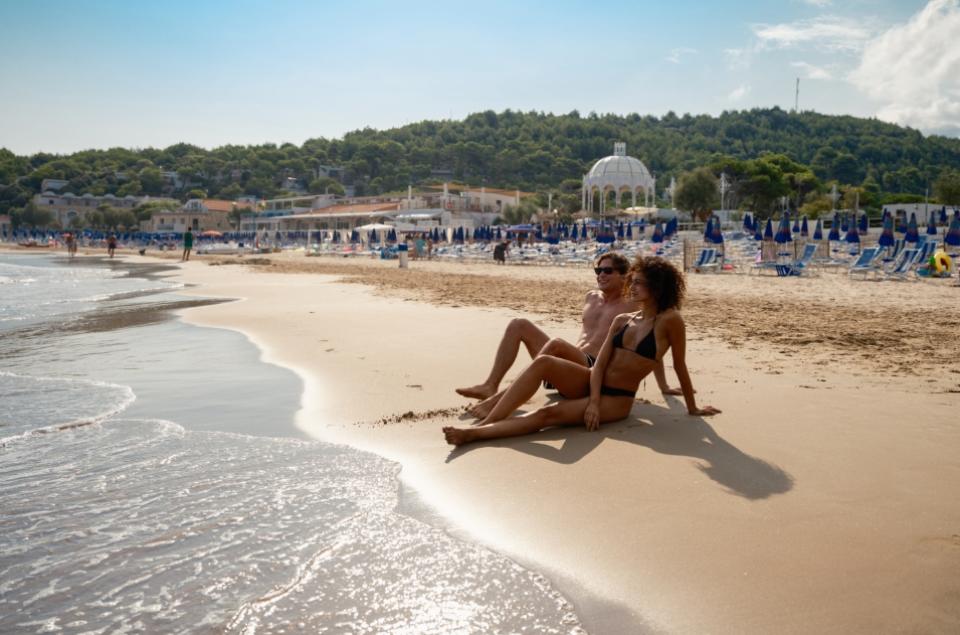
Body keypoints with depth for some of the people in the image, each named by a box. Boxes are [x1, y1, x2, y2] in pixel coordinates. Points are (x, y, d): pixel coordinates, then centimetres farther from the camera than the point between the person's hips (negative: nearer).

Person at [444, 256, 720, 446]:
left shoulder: (670, 320, -7)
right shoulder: (622, 320, 10)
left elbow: (680, 366, 0)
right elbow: (600, 364, 2)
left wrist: (693, 407, 7)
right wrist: (593, 401, -13)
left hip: (616, 400, -5)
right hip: (591, 384, 5)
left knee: (548, 414, -27)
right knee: (542, 362, -24)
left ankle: (473, 434, -33)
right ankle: (485, 423, -29)